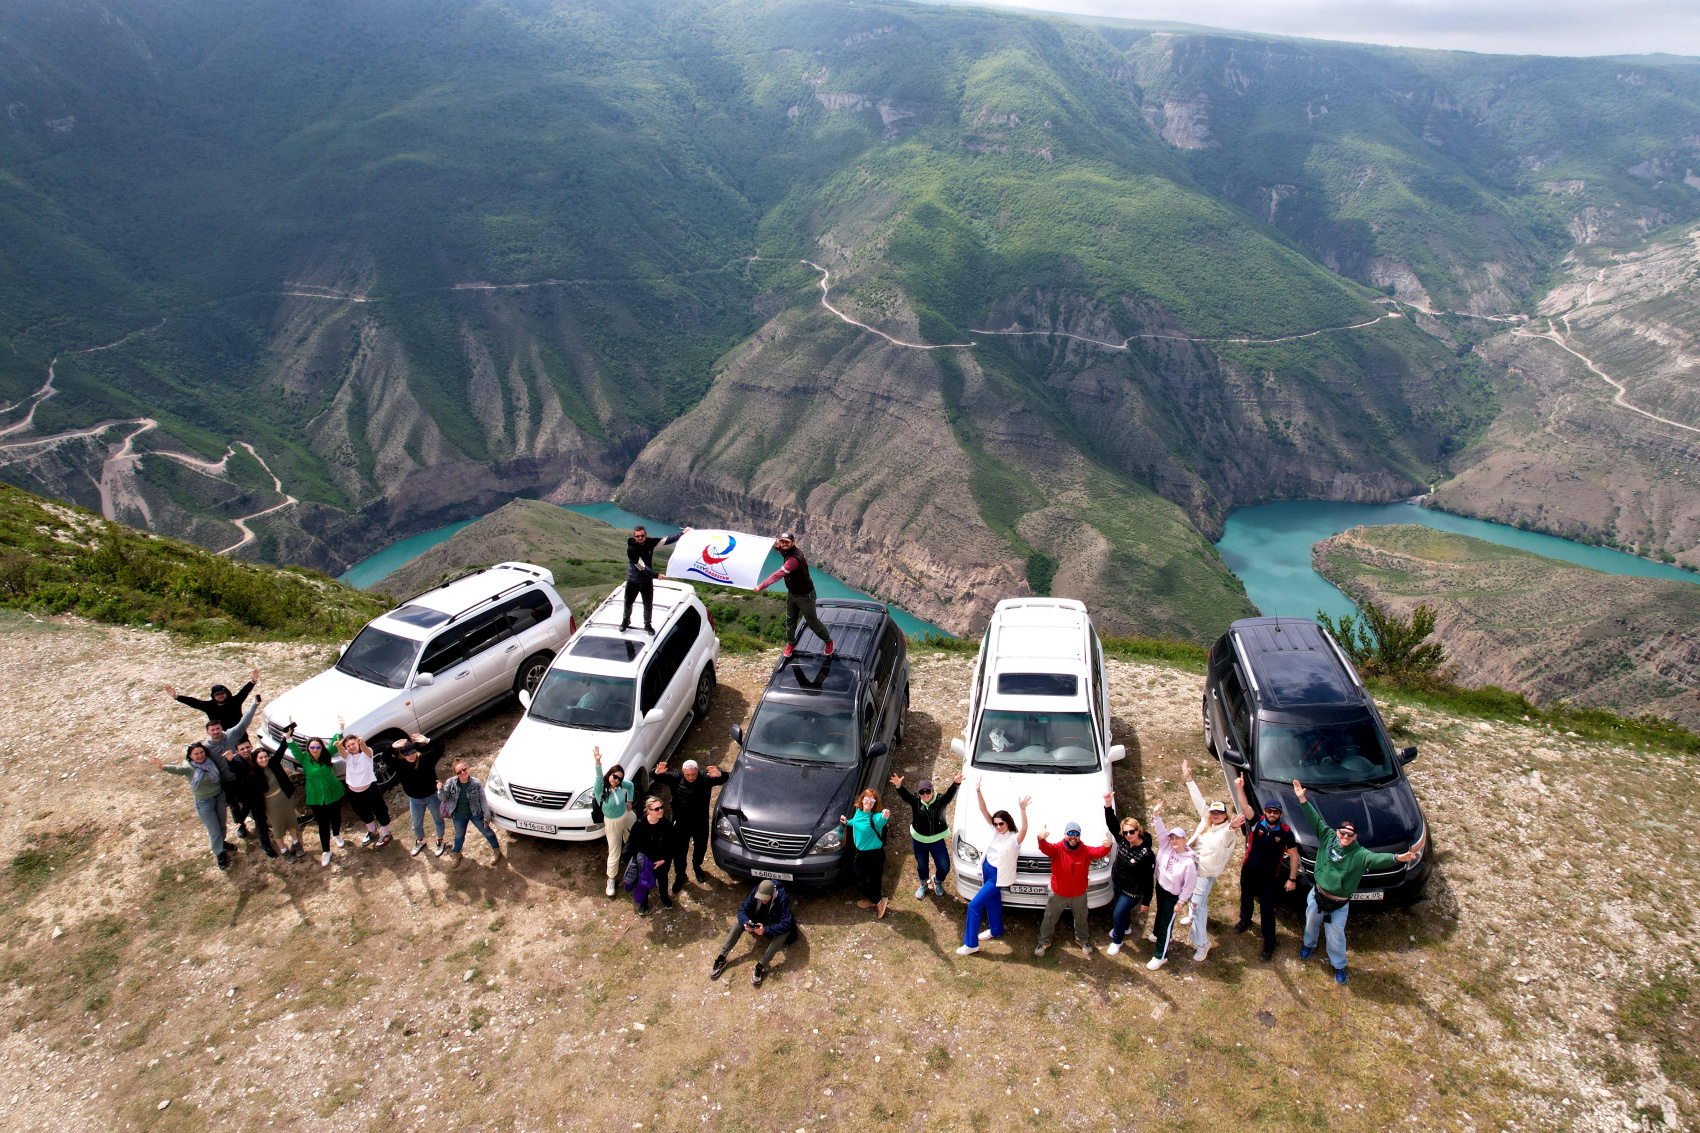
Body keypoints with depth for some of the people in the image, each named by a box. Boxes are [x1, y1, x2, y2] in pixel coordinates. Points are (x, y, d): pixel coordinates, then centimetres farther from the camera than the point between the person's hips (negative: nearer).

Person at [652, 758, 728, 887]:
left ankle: (697, 866, 54)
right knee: (680, 851, 12)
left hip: (701, 824, 1)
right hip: (681, 824, -1)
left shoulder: (705, 778, -19)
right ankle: (680, 875, 39)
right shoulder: (676, 778, -16)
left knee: (700, 848, 23)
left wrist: (719, 775, -52)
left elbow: (725, 778, -27)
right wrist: (657, 773, -46)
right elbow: (655, 777, -21)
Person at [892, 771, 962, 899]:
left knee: (944, 867, 6)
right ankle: (924, 884, 51)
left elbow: (950, 794, -34)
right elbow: (904, 795, -31)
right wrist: (898, 786, -55)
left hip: (937, 840, -1)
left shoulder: (940, 800, -17)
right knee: (922, 865, 21)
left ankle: (937, 881, 41)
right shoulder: (915, 801, -15)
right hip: (919, 840, 1)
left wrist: (956, 783, -57)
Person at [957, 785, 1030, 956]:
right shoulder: (995, 830, -5)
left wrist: (1023, 810, -59)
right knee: (992, 901, 25)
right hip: (987, 868, 7)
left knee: (974, 905, -7)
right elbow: (983, 810, -10)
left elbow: (1024, 829, -45)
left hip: (998, 876, -7)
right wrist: (978, 792, -25)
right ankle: (995, 930, 48)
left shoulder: (1014, 839, -23)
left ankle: (971, 944, 4)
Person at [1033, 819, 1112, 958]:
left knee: (1081, 920, 25)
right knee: (1049, 919, 16)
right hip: (1057, 894, -2)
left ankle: (1082, 940, 53)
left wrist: (1106, 846, -58)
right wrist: (1041, 838, -66)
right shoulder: (1057, 848, -21)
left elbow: (1099, 851, -33)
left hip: (1079, 895, 2)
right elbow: (1045, 848, -41)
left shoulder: (1086, 851, -16)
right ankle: (1044, 942, 40)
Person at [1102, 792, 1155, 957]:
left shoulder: (1146, 855, -29)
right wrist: (1108, 804, -31)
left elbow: (1148, 880, -20)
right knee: (1122, 909, 27)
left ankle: (1117, 941, 30)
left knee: (1118, 914, 2)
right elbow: (1112, 823, -16)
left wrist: (1146, 901, -13)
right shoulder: (1122, 841, -15)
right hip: (1117, 883, 6)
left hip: (1132, 892, -6)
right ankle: (1126, 928, 58)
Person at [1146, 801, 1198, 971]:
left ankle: (1161, 956, 13)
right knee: (1160, 913, 30)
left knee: (1166, 923, 1)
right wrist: (1156, 815, -35)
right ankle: (1158, 934, 57)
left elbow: (1189, 885, -19)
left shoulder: (1189, 862, -27)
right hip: (1160, 887, 6)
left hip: (1173, 895, -6)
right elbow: (1161, 832, -19)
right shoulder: (1167, 847, -14)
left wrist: (1181, 902, -13)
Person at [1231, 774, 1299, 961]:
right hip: (1249, 872, 2)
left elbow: (1294, 855, -7)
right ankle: (1245, 920, 55)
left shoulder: (1285, 832, -17)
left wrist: (1292, 878, -8)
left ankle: (1269, 944, 20)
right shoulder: (1257, 822, -17)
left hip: (1269, 877, -2)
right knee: (1245, 898, 26)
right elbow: (1244, 806, -34)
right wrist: (1239, 788, -50)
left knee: (1268, 910, 5)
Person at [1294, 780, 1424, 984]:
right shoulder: (1328, 837, -10)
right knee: (1311, 923, 25)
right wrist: (1303, 800, -16)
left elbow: (1377, 859, -35)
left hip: (1339, 905, -2)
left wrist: (1396, 858, -55)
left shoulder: (1359, 854, -18)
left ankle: (1339, 965, 37)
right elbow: (1314, 820, -9)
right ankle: (1309, 944, 56)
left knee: (1336, 936, 10)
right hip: (1317, 897, 2)